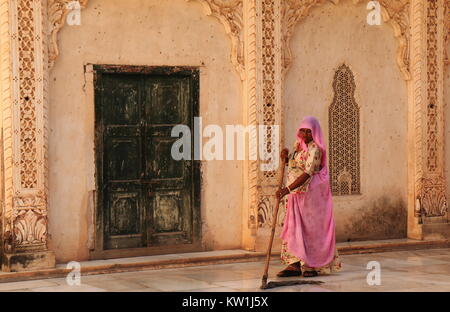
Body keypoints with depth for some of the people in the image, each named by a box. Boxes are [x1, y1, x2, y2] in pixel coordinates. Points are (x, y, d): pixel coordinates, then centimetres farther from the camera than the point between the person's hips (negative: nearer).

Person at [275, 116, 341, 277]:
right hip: (297, 193, 8)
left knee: (312, 227, -3)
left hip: (312, 193, -8)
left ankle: (315, 265, 4)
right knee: (294, 227, 3)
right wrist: (286, 158, 0)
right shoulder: (298, 144, 10)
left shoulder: (315, 149, -17)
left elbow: (307, 174, -26)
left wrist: (287, 190, -34)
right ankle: (295, 264, 4)